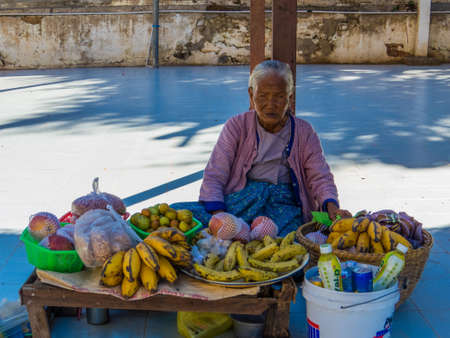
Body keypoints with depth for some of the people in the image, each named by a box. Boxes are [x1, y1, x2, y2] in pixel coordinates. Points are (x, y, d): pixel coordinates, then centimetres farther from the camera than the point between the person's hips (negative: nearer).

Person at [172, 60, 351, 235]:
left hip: (285, 204, -1)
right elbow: (213, 177, 1)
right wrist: (218, 215, -19)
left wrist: (331, 206, -19)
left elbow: (320, 177, 6)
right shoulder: (236, 126, 8)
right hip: (239, 198, 1)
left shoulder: (304, 133, 12)